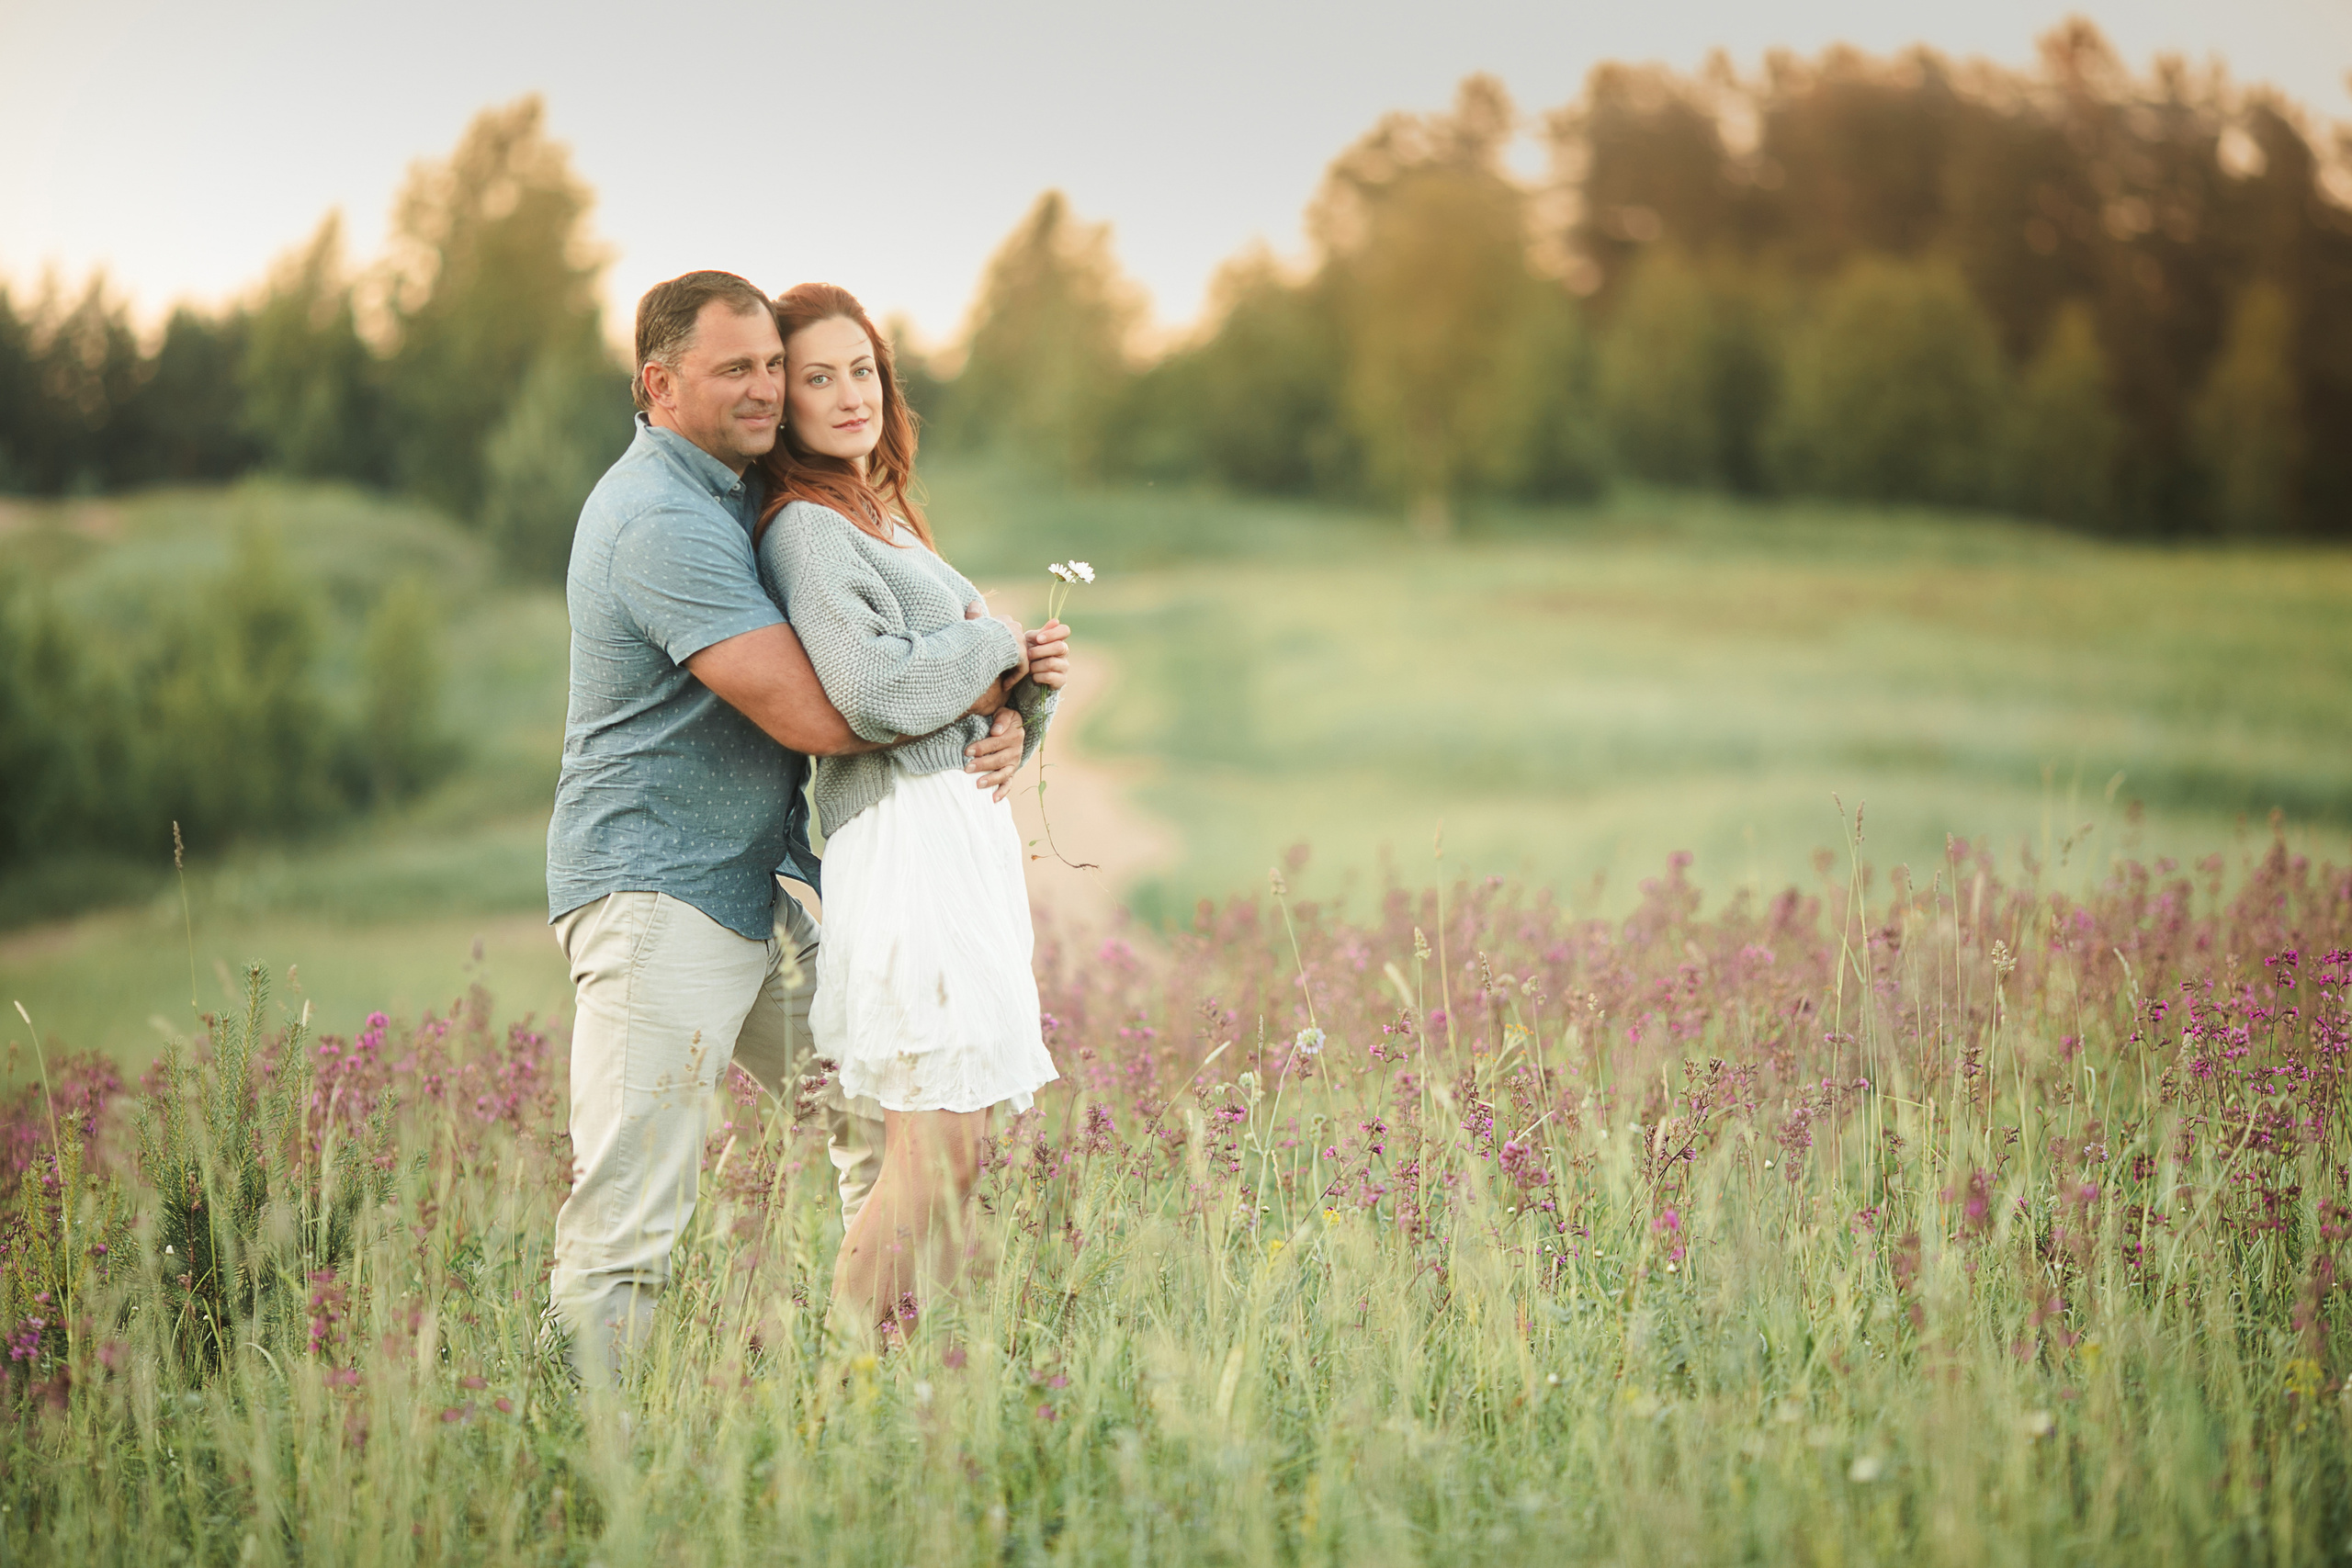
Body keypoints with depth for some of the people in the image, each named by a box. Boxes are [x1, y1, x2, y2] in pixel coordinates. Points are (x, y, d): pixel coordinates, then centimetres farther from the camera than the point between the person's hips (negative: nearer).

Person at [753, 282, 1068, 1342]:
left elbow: (990, 714, 23)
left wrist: (1033, 680, 2)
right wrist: (995, 646, -8)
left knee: (955, 1153, 7)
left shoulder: (889, 520, 21)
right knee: (933, 1156, -11)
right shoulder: (806, 527, -8)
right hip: (905, 830, -9)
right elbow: (876, 691, -24)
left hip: (969, 827, 9)